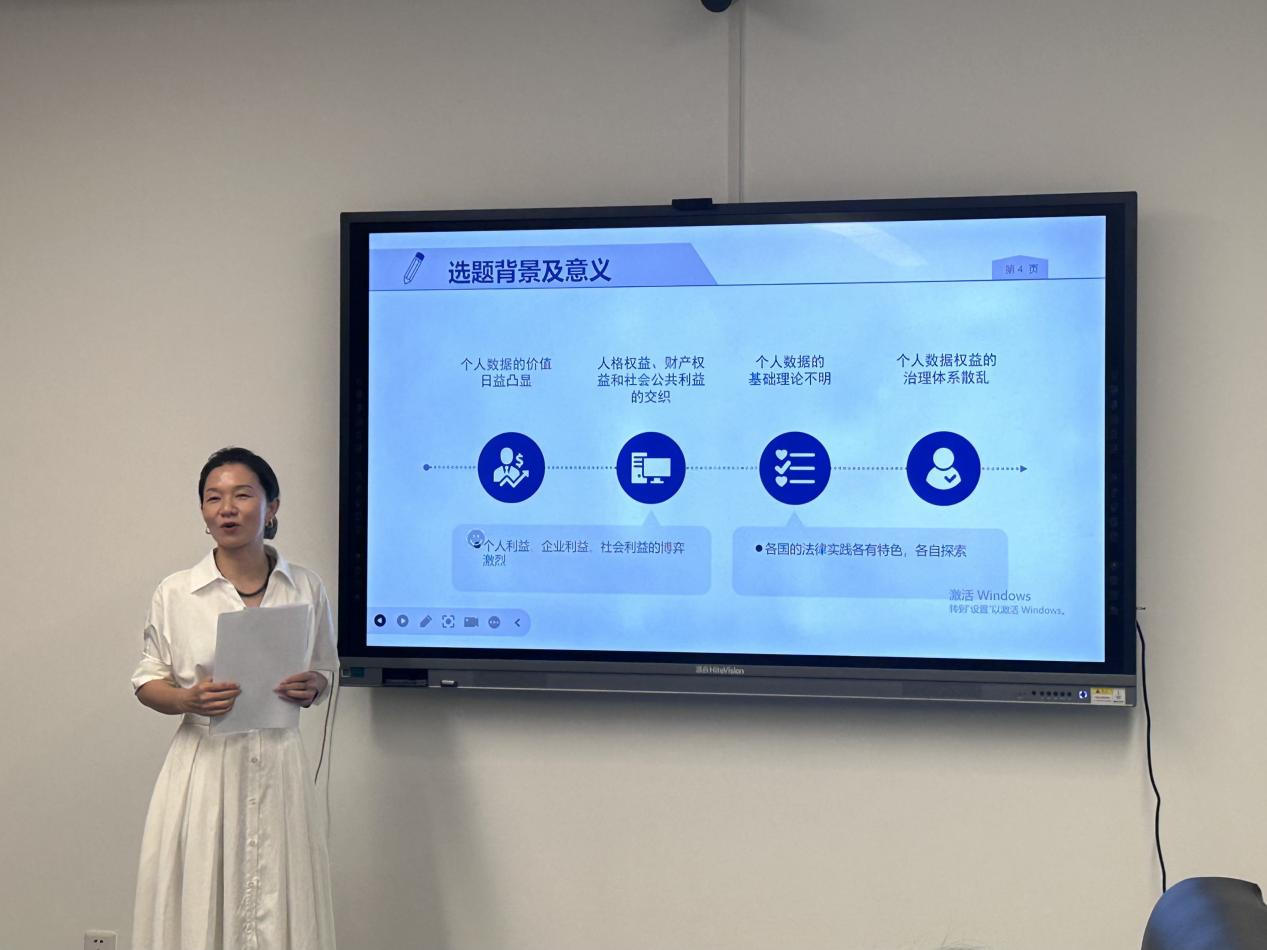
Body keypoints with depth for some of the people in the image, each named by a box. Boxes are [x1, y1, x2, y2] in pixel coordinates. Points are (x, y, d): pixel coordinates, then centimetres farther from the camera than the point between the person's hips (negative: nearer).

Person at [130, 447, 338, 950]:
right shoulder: (175, 592, -1)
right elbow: (147, 682, 6)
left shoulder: (307, 588, 4)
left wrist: (310, 688, -7)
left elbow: (326, 672, 15)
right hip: (205, 763, -1)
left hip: (278, 764, 1)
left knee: (278, 906, 2)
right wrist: (186, 700, -14)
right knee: (198, 907, 0)